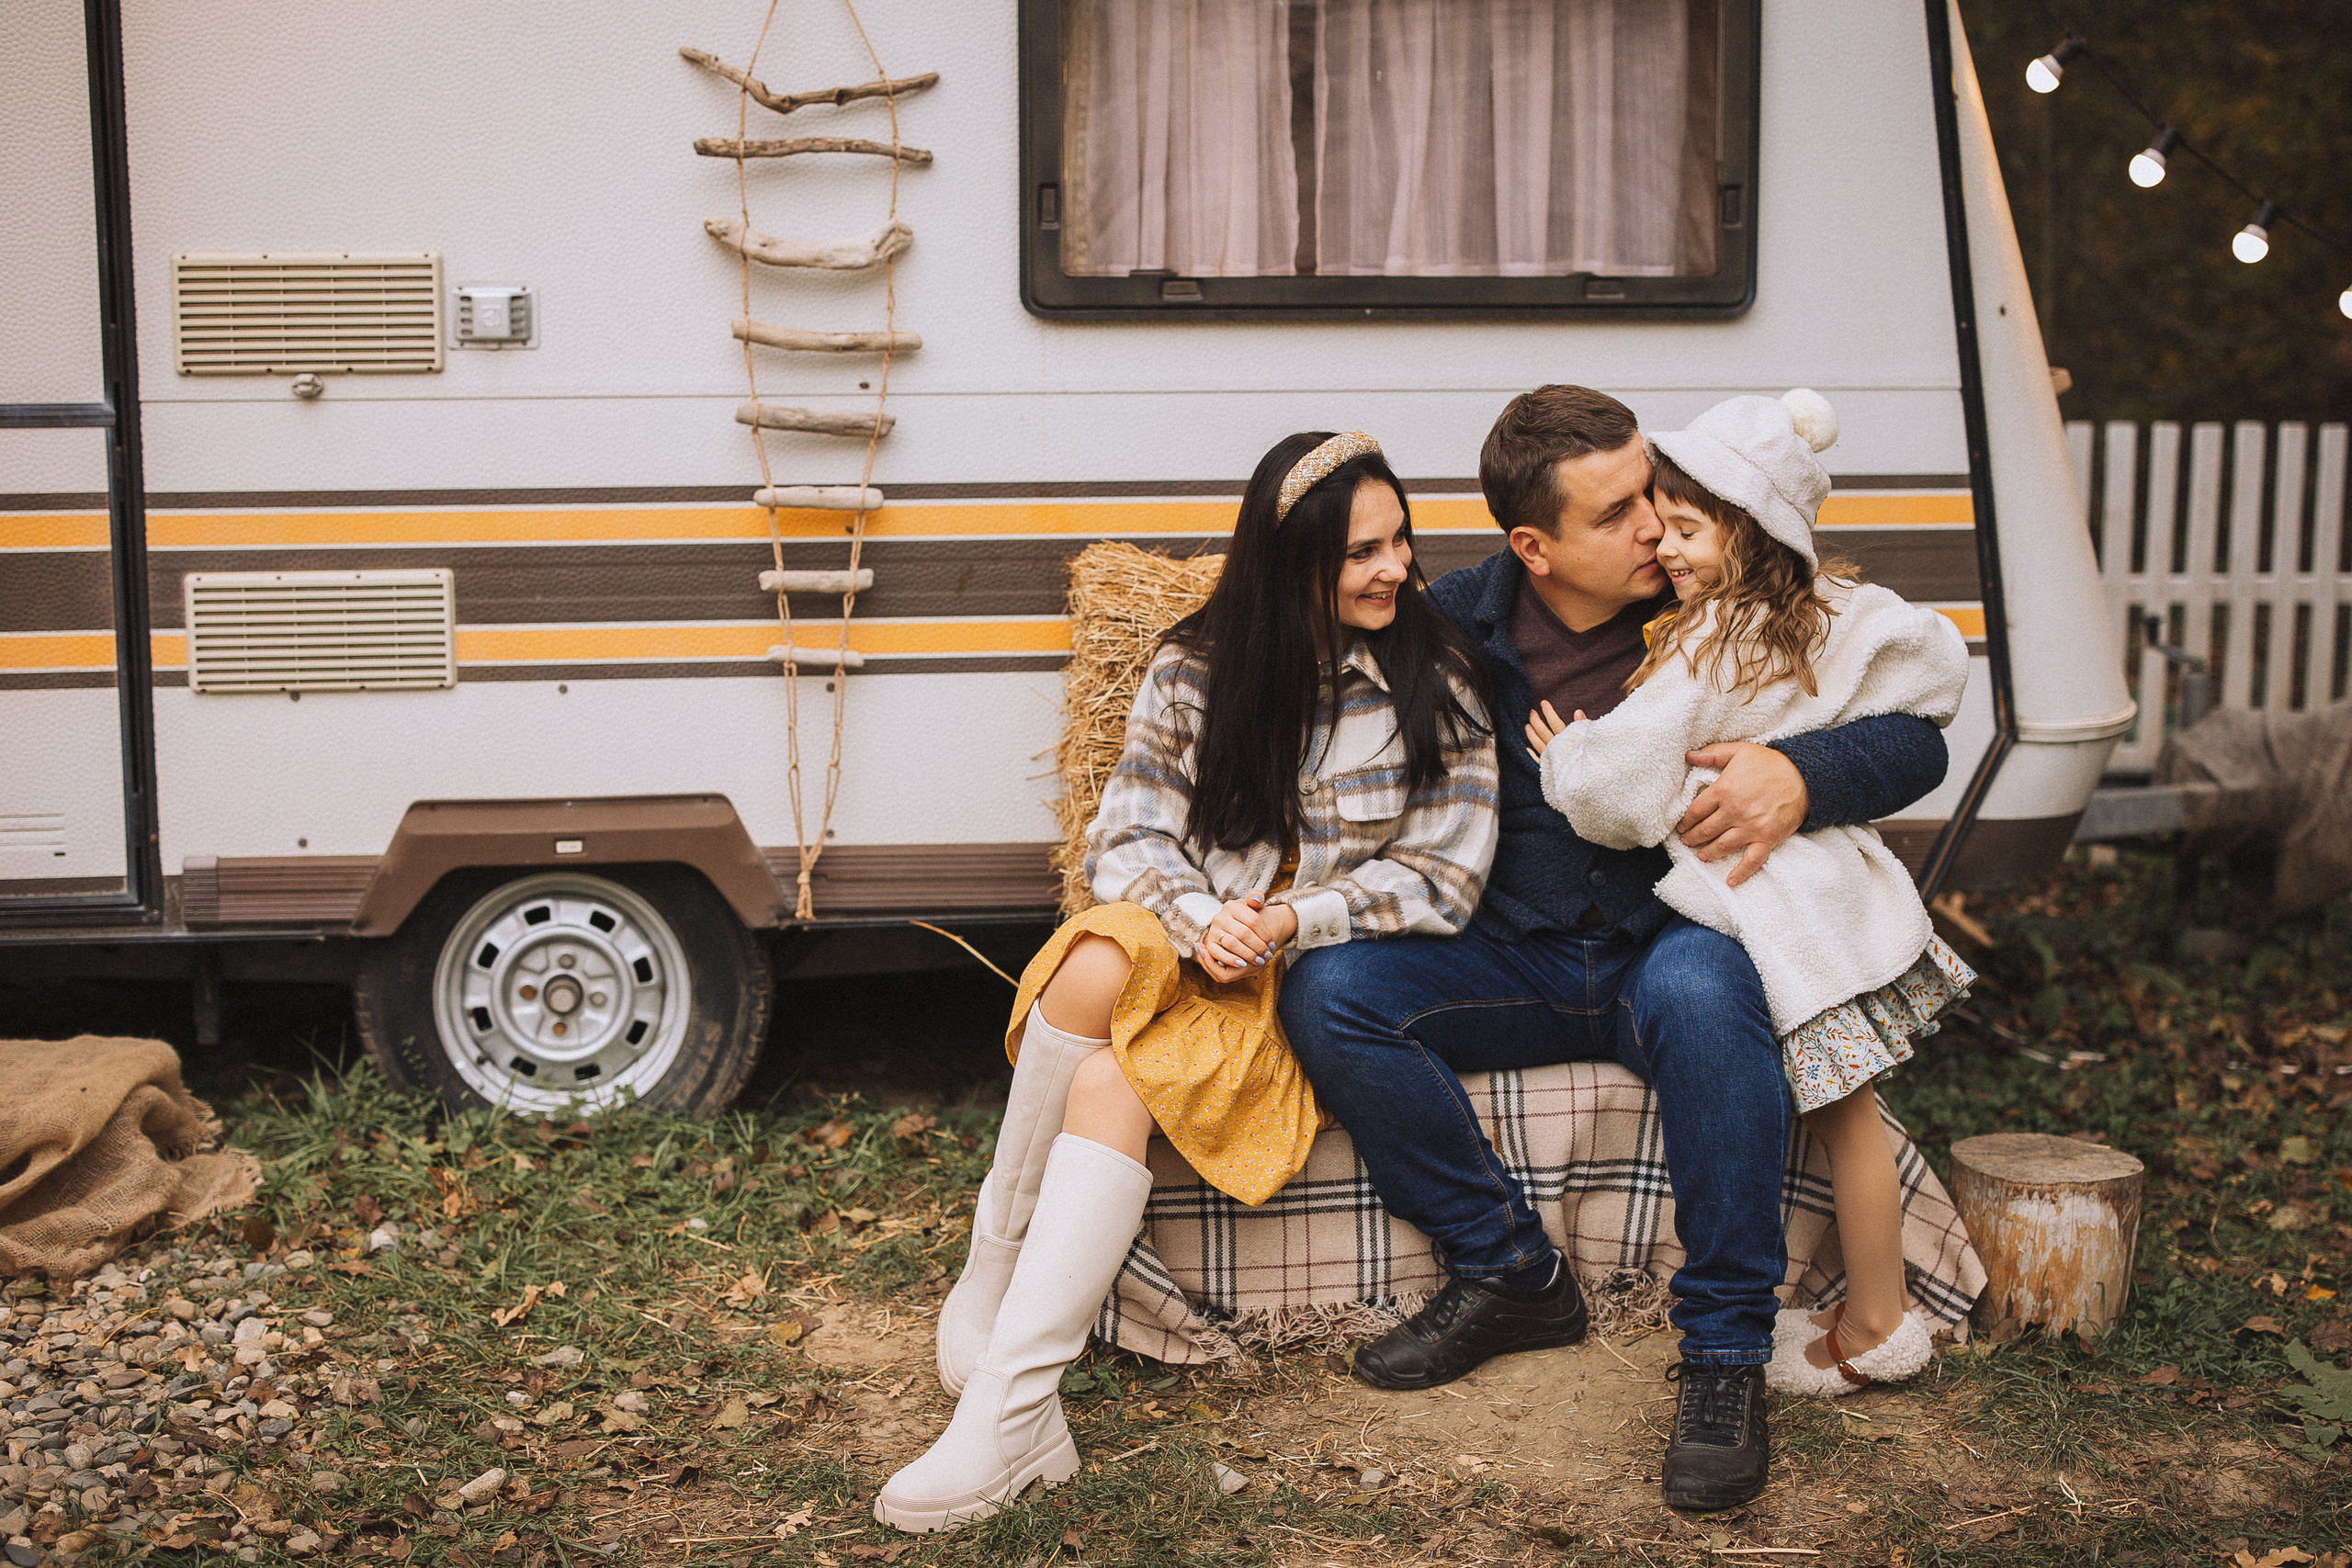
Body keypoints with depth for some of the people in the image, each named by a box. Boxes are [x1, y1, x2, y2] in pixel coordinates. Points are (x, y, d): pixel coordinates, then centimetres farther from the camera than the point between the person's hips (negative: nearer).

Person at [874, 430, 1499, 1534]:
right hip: (1187, 945, 3)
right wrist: (1196, 917, -18)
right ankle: (990, 1274, -20)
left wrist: (1293, 919, -14)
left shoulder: (1438, 684, 1)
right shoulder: (1195, 669, 5)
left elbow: (1441, 881, -1)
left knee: (1112, 1079, -30)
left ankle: (1004, 1413, -33)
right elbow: (1127, 835, 3)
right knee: (1095, 966, -36)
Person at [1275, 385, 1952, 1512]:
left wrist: (1801, 778, -26)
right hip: (1514, 963, 3)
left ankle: (1725, 1355, -26)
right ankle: (1511, 1274, -8)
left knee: (1701, 990, -39)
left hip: (1672, 944, -3)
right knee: (1325, 990, -21)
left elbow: (1916, 741, -5)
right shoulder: (1455, 623, -2)